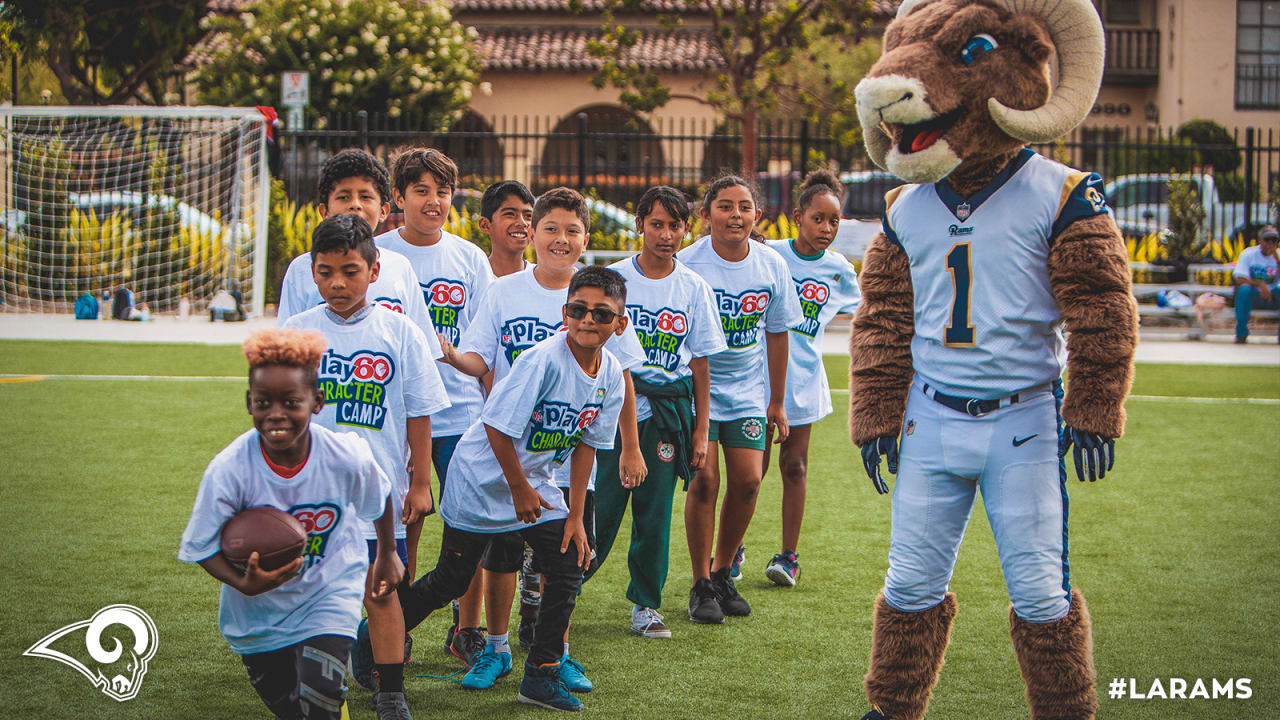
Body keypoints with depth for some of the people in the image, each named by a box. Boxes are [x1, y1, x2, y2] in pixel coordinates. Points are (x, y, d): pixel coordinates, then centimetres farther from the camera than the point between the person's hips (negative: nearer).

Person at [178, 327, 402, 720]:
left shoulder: (347, 457, -23)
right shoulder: (229, 470, -27)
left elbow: (380, 499, 1)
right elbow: (201, 546, -17)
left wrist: (387, 554, 17)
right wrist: (243, 584, -35)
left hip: (330, 588, -1)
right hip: (259, 607, 1)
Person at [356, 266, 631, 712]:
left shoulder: (611, 374, -6)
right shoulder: (543, 359, -28)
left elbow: (586, 444, 3)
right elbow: (499, 427, -25)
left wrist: (575, 515, 1)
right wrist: (520, 490, -16)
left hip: (535, 481, 6)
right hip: (483, 478, -6)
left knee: (567, 568, -4)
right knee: (451, 581, 2)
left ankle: (541, 676, 9)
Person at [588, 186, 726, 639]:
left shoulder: (694, 289, 5)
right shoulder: (613, 279, 1)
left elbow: (700, 363, 8)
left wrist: (701, 431, 5)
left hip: (669, 409, 1)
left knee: (656, 510, 3)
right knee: (601, 506, -5)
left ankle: (646, 605, 15)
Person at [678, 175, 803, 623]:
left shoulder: (772, 265, -2)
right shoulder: (688, 265, -14)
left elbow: (777, 333, 9)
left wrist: (777, 402, 11)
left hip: (747, 391, 4)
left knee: (747, 480, -4)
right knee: (704, 480, -11)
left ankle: (723, 573, 15)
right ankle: (701, 585, 3)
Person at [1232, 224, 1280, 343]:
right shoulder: (1248, 254, 0)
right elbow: (1240, 279, -13)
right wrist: (1259, 284, -27)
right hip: (1253, 297, -1)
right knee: (1244, 289, -34)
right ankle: (1241, 332, -23)